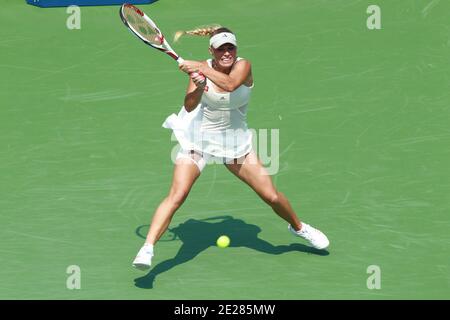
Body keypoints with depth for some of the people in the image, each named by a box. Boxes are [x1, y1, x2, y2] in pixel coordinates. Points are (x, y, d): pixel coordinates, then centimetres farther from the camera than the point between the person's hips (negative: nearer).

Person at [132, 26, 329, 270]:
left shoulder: (243, 66, -11)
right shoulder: (200, 68, -8)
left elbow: (230, 84, -34)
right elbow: (189, 107, -17)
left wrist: (201, 68, -40)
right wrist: (198, 87, -34)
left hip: (236, 142, 1)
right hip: (199, 139, -1)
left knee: (271, 196, 3)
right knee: (176, 196, -18)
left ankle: (298, 227, 32)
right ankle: (147, 249, -15)